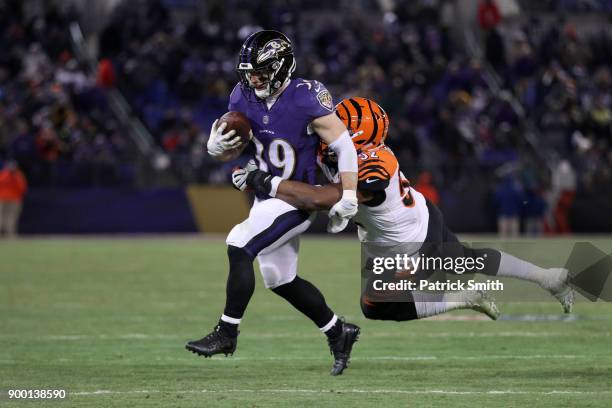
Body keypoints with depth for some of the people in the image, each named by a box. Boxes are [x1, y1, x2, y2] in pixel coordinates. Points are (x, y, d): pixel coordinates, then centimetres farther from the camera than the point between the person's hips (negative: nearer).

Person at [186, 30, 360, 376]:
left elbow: (345, 147, -16)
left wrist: (347, 201, -19)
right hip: (267, 197, 8)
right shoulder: (245, 98, -3)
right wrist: (218, 146, -17)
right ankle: (339, 332, 33)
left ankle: (226, 334, -14)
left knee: (239, 247, -22)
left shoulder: (307, 100, -21)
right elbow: (229, 152, 7)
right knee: (281, 280, 15)